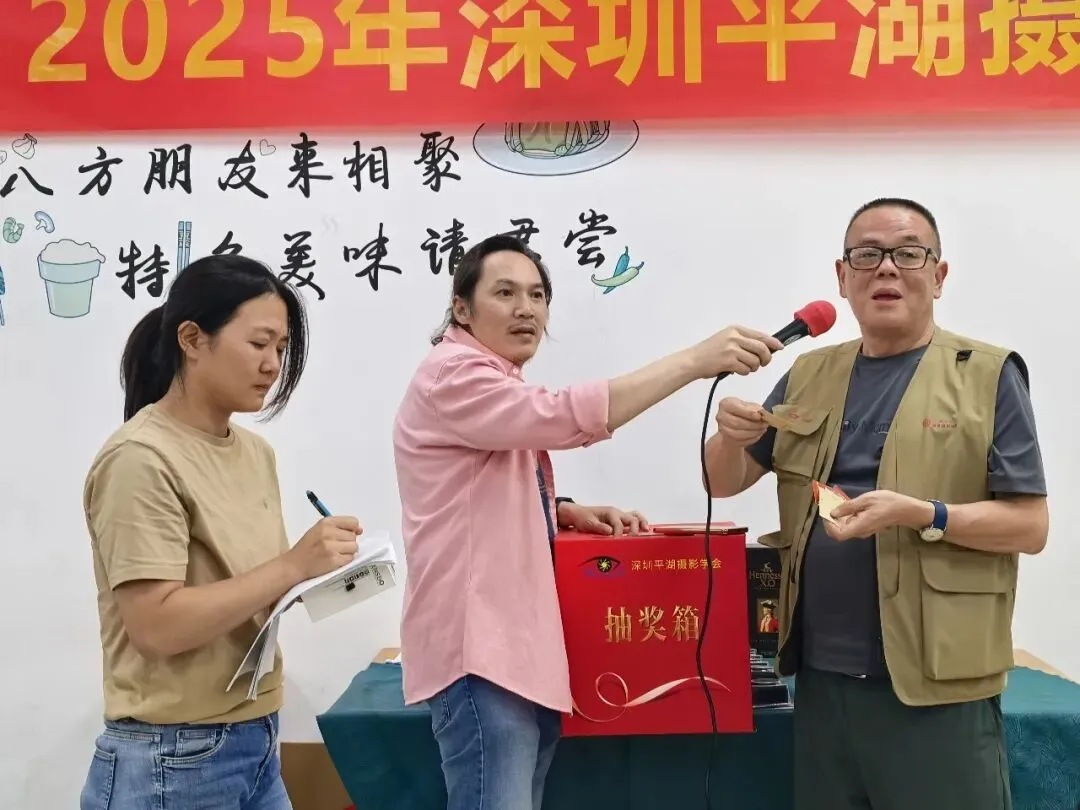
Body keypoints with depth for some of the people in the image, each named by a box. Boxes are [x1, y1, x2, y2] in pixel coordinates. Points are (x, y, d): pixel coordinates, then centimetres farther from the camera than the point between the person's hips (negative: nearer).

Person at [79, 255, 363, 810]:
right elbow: (155, 626, -22)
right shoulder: (141, 458, -17)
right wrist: (294, 567, -23)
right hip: (173, 761, -7)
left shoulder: (255, 452, 6)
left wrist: (316, 574, -6)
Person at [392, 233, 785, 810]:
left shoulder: (499, 385, 20)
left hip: (521, 641, 10)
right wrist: (695, 359, -27)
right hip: (479, 645, -10)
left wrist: (571, 513, 6)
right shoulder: (452, 377, -12)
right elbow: (566, 416, -27)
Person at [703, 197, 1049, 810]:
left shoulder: (987, 375, -3)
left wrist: (922, 516, -22)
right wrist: (731, 437, -10)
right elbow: (725, 485, 12)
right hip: (822, 677, 4)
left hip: (936, 684, -4)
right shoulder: (809, 376, 9)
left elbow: (1031, 525, -6)